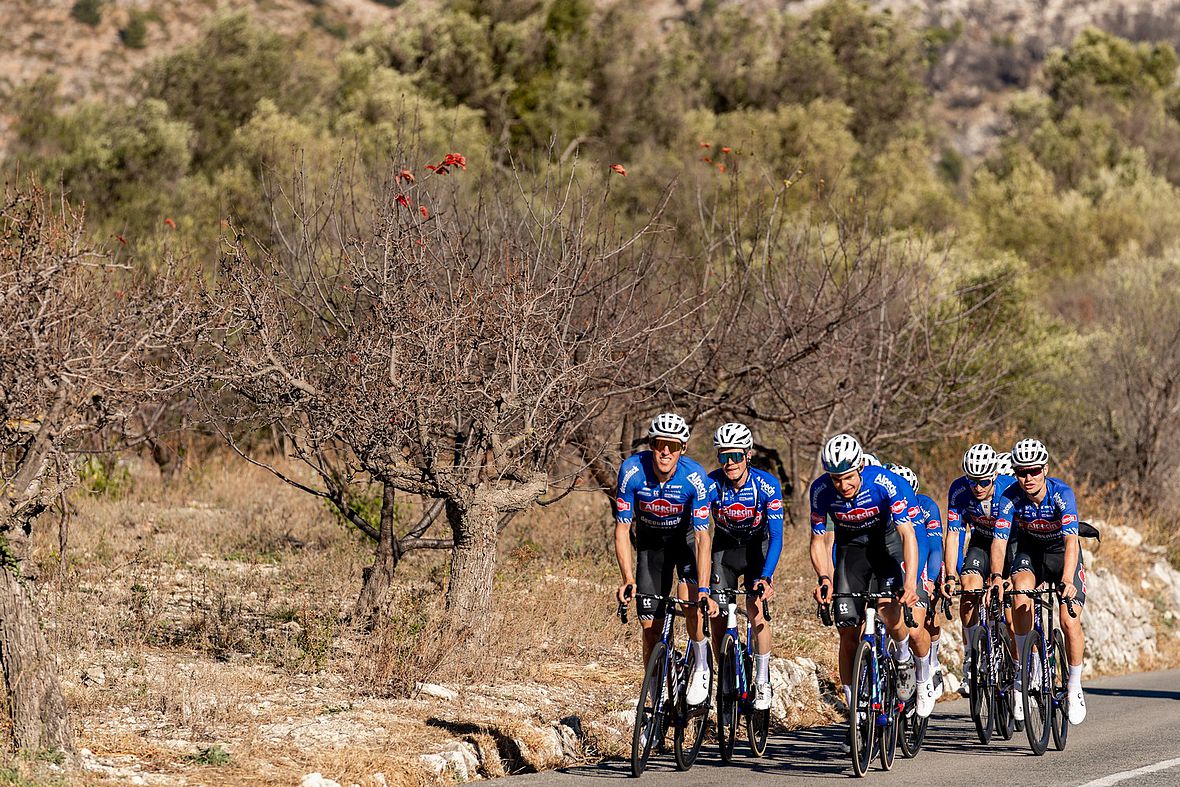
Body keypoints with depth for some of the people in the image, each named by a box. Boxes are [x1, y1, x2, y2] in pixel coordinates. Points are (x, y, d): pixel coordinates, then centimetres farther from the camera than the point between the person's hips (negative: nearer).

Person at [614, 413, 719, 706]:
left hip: (686, 537, -2)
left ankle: (701, 665, -3)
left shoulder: (695, 477, -31)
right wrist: (627, 578, -34)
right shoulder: (632, 471, -28)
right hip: (650, 542, 2)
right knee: (651, 626, -4)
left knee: (690, 600, -28)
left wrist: (704, 589, -41)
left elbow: (703, 536, -32)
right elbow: (622, 528, -23)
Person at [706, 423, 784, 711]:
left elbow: (776, 536, -29)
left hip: (757, 546, -2)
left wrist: (766, 576, -40)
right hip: (724, 547, 2)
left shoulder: (766, 485, -27)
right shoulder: (711, 485, -25)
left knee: (756, 610, -18)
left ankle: (762, 683, -7)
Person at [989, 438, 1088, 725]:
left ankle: (1075, 688, 5)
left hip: (1062, 552, -2)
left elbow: (1071, 540, -41)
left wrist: (1066, 580, -55)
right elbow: (999, 540, -29)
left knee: (1069, 620, -16)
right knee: (1021, 599, -29)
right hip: (1030, 551, 2)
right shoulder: (1011, 497, -23)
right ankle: (1023, 670, -14)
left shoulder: (1062, 494, -30)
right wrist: (997, 577, -47)